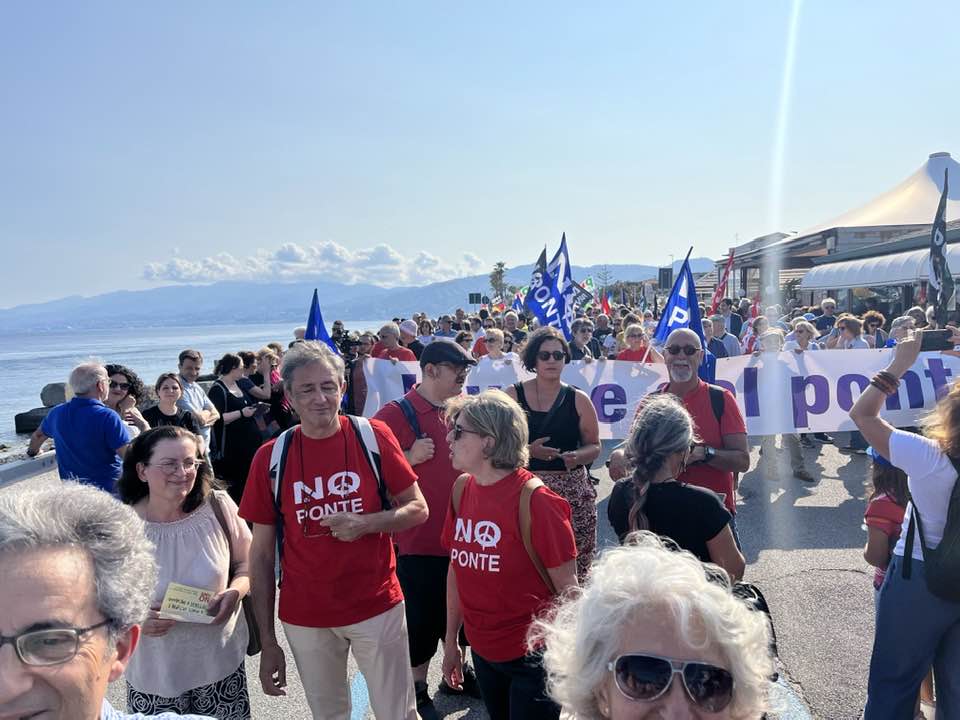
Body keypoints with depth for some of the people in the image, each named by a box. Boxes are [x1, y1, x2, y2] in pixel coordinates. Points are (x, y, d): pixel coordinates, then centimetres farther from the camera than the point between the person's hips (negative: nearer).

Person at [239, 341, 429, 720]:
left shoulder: (374, 436, -8)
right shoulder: (271, 457, -6)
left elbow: (417, 509, -1)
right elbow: (262, 553, 0)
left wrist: (366, 523, -20)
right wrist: (267, 641, 0)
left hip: (377, 604, -1)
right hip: (305, 616, 1)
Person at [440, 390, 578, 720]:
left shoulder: (534, 499, -20)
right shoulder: (462, 489, -3)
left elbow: (566, 586, -15)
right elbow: (457, 568, 6)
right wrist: (451, 642, 11)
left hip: (532, 655, -6)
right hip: (482, 651, 6)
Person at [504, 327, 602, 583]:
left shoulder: (578, 400, 8)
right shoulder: (513, 395, 5)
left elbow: (594, 445, 12)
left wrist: (577, 456, -9)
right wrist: (528, 450, -11)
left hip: (572, 492, 1)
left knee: (573, 566, -5)